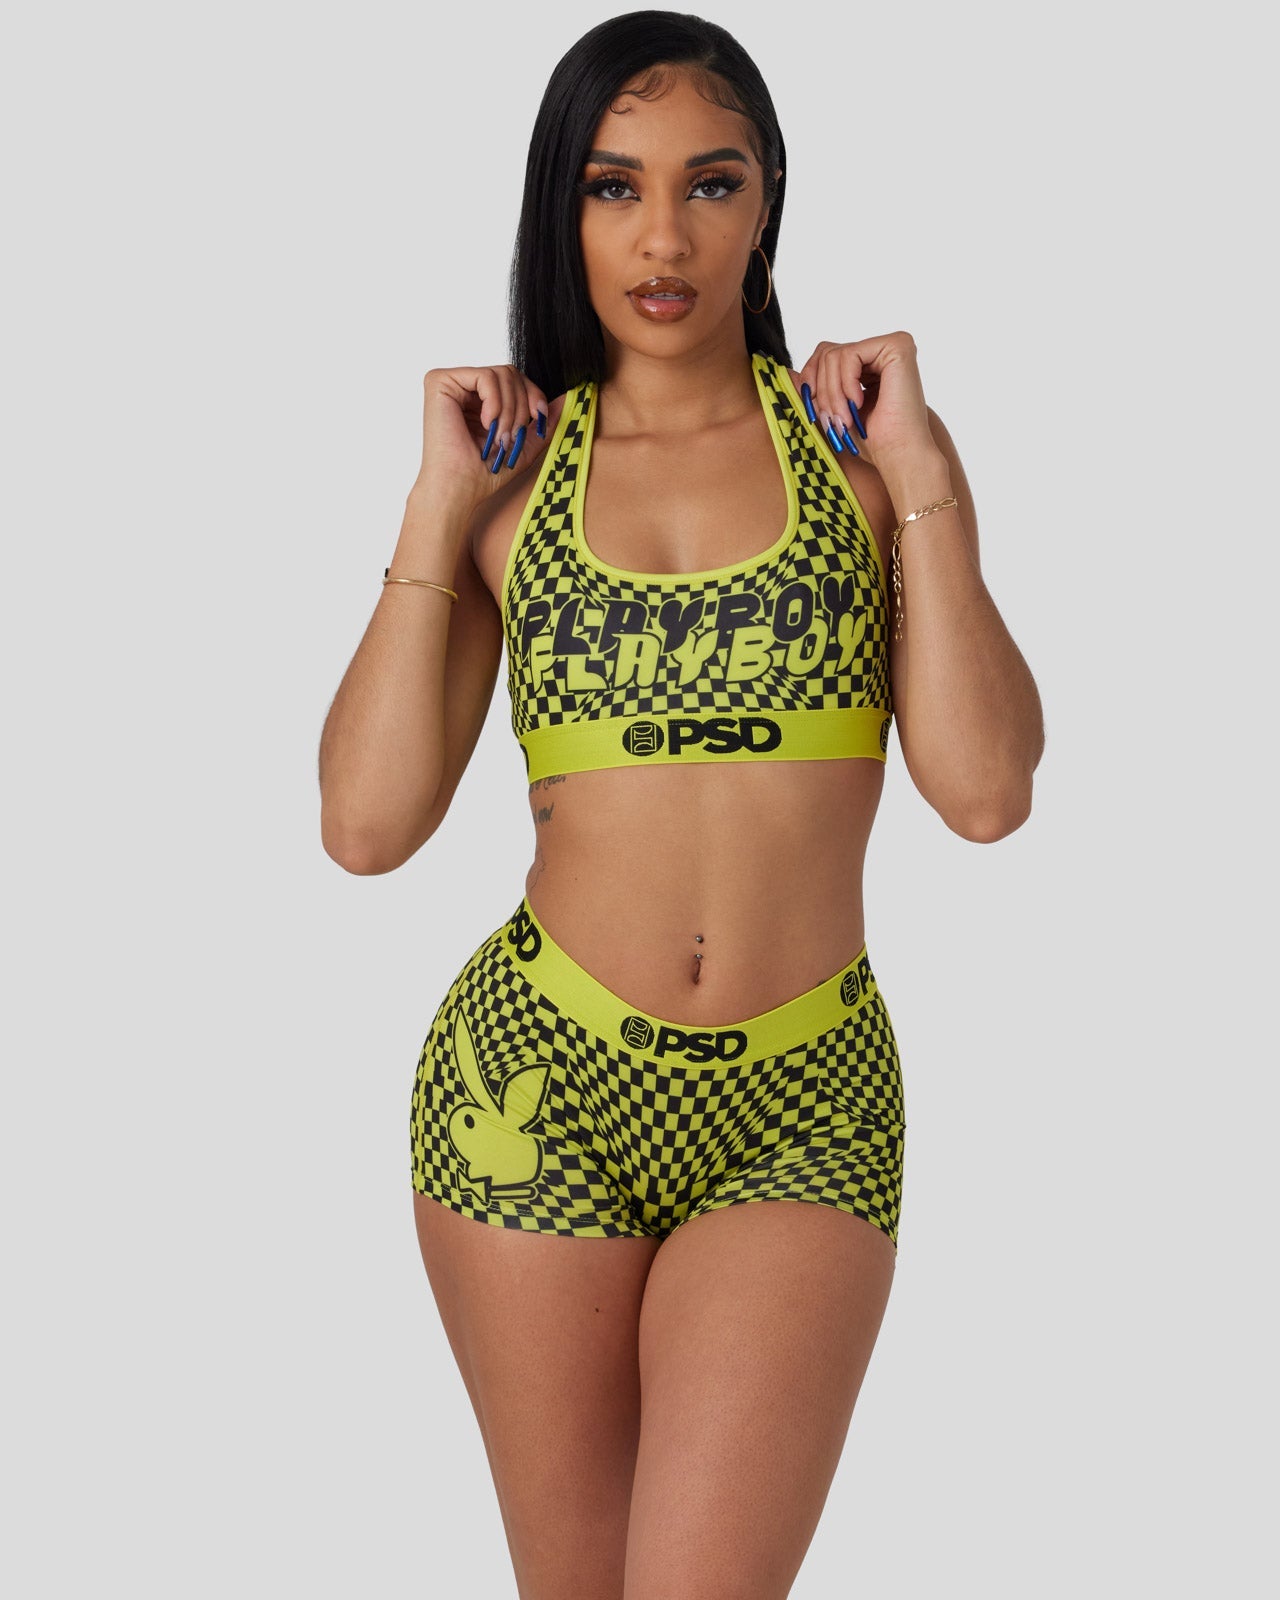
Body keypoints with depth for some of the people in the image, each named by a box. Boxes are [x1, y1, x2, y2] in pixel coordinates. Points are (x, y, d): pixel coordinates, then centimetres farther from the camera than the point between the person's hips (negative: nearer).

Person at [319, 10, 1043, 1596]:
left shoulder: (864, 443, 4)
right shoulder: (512, 472, 5)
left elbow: (986, 791, -8)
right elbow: (366, 823, -6)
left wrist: (924, 479, -8)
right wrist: (440, 503, -6)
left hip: (804, 1111, -1)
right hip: (539, 1084, 1)